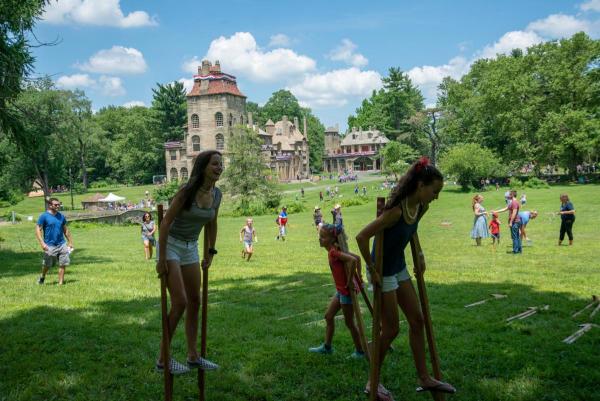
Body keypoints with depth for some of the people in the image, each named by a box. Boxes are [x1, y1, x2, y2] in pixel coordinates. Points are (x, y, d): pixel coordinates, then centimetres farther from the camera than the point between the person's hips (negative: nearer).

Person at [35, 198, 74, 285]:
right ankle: (42, 277, 39)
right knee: (47, 265, 10)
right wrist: (42, 243, -18)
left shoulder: (61, 216, 9)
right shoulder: (44, 216, -6)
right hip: (50, 246, -4)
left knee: (63, 264, 0)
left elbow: (65, 230, 18)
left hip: (62, 244, 4)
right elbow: (38, 230, -8)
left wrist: (70, 242, 17)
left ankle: (60, 283, 9)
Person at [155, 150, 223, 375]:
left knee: (195, 302, 9)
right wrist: (161, 259, -19)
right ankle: (163, 360, 0)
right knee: (180, 302, -13)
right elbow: (165, 223, -19)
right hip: (170, 245, -7)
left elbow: (212, 225, 13)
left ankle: (193, 356, 21)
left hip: (191, 249, 7)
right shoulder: (187, 191, -21)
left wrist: (211, 253, 17)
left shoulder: (217, 194, -2)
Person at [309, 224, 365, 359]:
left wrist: (350, 280, -26)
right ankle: (327, 346, 30)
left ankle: (360, 351, 20)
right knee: (328, 316, 17)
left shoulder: (333, 252, -21)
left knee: (349, 323, 5)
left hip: (347, 290, -10)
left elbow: (353, 260, -34)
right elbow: (357, 258, 7)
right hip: (340, 290, 10)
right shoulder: (335, 250, 5)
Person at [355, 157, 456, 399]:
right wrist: (372, 271, -23)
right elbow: (361, 237, -31)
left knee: (417, 320, 12)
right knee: (391, 329, 1)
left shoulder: (421, 208, -4)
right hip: (383, 272, -8)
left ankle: (424, 378, 25)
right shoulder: (396, 210, -30)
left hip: (399, 268, 8)